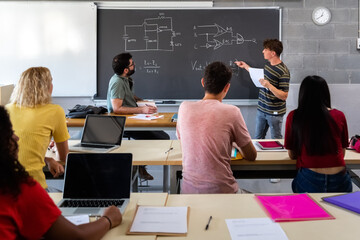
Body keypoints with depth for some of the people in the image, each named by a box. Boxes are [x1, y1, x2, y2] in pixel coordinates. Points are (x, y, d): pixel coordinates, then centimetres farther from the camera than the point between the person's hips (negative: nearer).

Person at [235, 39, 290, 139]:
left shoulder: (283, 72, -21)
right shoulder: (268, 65, 5)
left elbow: (284, 96, -23)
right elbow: (260, 77, 26)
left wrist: (269, 86, -34)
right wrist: (246, 66, 27)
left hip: (274, 113, -8)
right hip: (261, 109, 8)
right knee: (258, 138, 17)